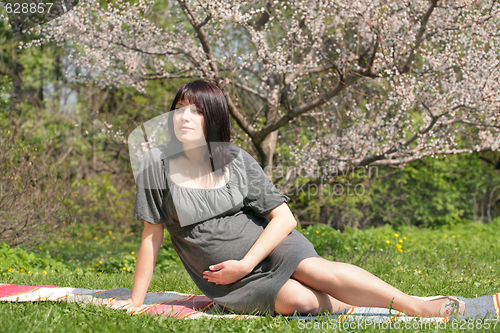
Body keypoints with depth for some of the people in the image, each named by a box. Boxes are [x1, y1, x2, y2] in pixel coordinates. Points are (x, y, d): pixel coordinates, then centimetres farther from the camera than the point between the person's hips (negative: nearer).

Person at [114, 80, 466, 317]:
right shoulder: (160, 162, -7)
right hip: (229, 281, -1)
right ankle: (355, 306, -11)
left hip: (268, 245, 1)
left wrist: (245, 264, -14)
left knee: (314, 269, -30)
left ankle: (417, 306, -29)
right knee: (296, 299, -31)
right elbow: (152, 235, -3)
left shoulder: (237, 160, -3)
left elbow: (284, 217, -3)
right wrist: (136, 301, -3)